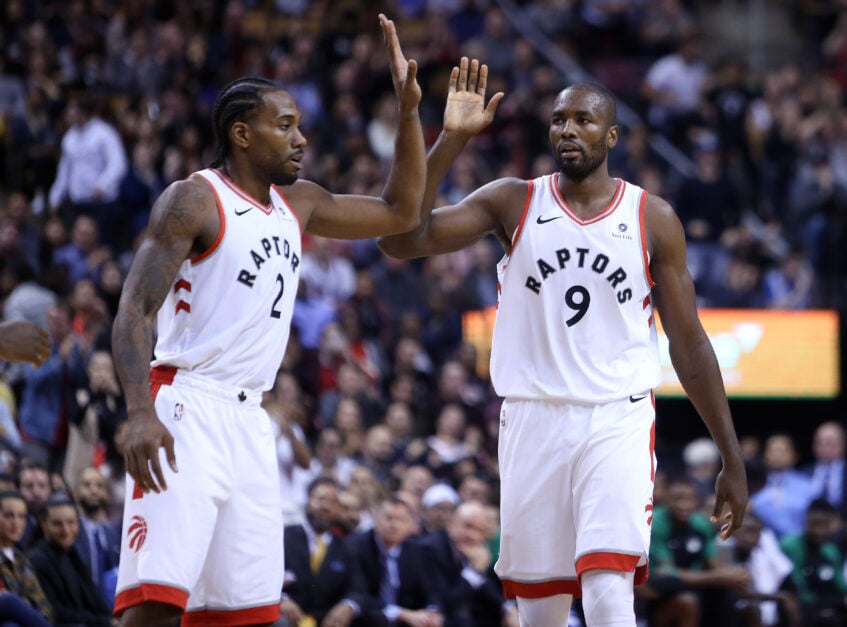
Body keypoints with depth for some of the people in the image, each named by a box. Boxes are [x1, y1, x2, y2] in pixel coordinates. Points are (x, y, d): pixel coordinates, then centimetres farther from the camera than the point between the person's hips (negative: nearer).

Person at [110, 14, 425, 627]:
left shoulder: (298, 204, 18)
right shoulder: (194, 201, -6)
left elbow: (401, 212, 27)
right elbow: (134, 311, -12)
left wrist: (409, 108, 17)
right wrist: (140, 413, -27)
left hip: (248, 419, 8)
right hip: (186, 409, -8)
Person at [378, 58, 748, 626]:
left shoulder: (652, 218, 4)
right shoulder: (513, 203, 4)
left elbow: (690, 345, 7)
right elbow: (401, 238, -9)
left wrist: (732, 459, 5)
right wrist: (451, 141, -17)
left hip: (619, 424, -2)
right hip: (533, 423, 2)